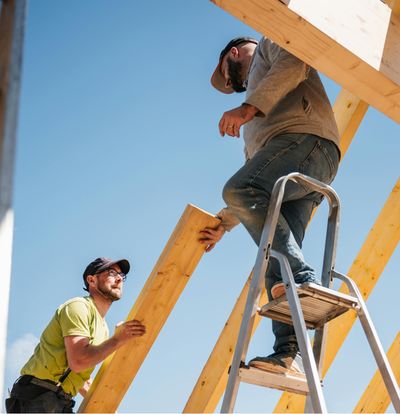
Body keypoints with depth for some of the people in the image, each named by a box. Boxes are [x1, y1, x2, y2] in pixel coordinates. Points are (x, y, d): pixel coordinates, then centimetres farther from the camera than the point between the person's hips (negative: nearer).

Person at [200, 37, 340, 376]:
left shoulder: (268, 44, 24)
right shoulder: (255, 126, 43)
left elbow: (294, 63, -3)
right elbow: (254, 183, 39)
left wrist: (249, 107, -11)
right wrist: (222, 224, 36)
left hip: (306, 140, -8)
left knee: (240, 190, -30)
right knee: (276, 263, -8)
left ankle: (304, 278, -37)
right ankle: (290, 354, -20)